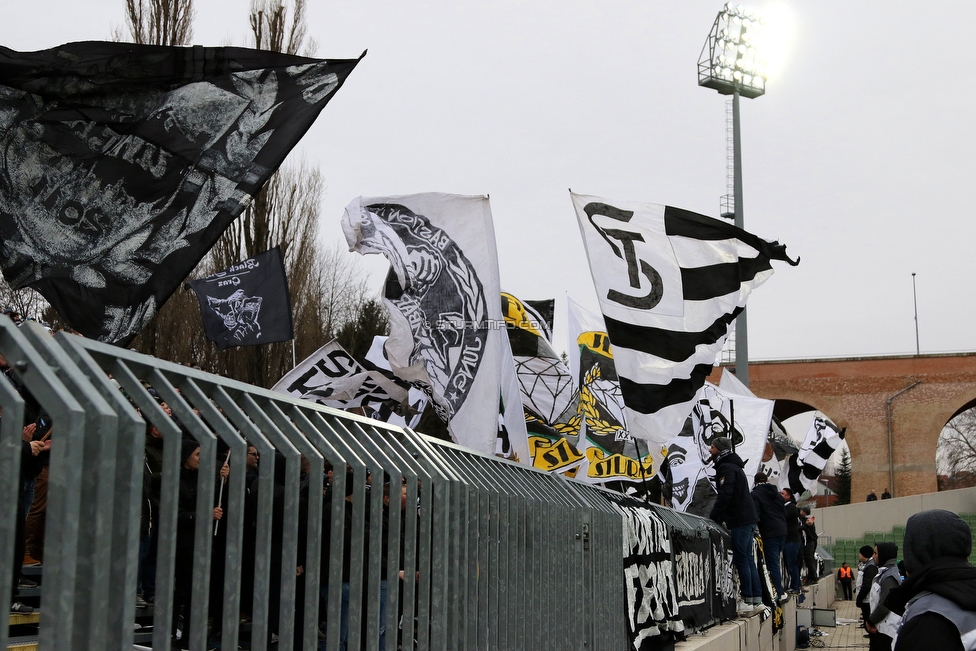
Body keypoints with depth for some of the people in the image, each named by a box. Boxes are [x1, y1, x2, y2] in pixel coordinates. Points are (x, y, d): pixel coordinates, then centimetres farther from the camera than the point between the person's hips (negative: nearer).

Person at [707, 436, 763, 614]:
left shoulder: (726, 468, -11)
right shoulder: (734, 466, 22)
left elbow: (724, 496, -21)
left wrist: (712, 518, -18)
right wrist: (717, 517, 19)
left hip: (740, 521, -10)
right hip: (748, 518, 10)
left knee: (741, 560, -9)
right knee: (748, 559, 11)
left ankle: (747, 601, -9)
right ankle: (756, 599, 12)